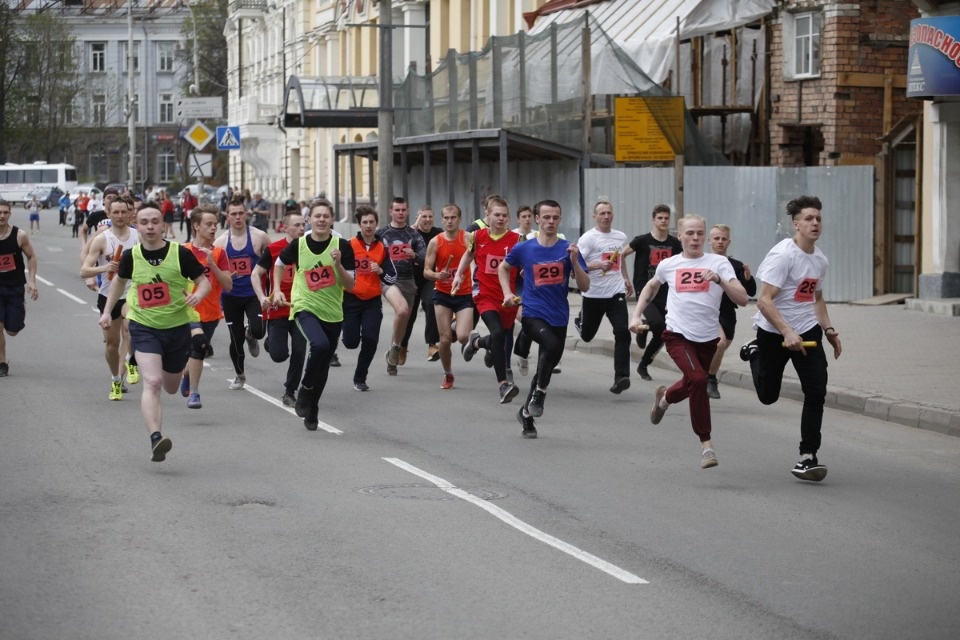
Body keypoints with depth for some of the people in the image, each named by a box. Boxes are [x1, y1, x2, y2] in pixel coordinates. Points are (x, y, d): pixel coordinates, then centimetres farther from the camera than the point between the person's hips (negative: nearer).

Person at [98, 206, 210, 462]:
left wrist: (198, 295, -25)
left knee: (171, 388, 17)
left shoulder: (181, 254, -11)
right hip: (144, 328, -1)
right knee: (152, 383, -21)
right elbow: (119, 280, 17)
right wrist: (107, 310, 13)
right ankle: (156, 439, -29)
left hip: (177, 327, 1)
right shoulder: (131, 256, -4)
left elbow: (204, 280, -3)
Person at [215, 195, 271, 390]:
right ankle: (239, 375, 30)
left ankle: (250, 335, 18)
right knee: (235, 339, 5)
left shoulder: (259, 237, -5)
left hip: (254, 294, -1)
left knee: (258, 331, -22)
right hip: (231, 296, 1)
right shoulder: (220, 242, -1)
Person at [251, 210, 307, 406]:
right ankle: (271, 341, 32)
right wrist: (262, 298, -13)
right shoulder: (273, 249, -6)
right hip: (277, 310, -2)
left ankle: (290, 391, 12)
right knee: (279, 355, -5)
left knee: (299, 352, -5)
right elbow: (256, 274, 0)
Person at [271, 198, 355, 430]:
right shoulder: (298, 245, -5)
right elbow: (279, 264, 15)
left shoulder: (342, 246, -7)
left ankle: (311, 411, 31)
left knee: (323, 367, 11)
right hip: (305, 308, -2)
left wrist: (338, 264, -21)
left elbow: (350, 286, -6)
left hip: (332, 313, 2)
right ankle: (305, 390, -7)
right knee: (320, 345, -30)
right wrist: (277, 290, 4)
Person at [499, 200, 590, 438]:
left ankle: (527, 412, 33)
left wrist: (574, 261, -17)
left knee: (548, 365, 11)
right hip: (533, 314, -3)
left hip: (559, 318, 3)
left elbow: (584, 287, -4)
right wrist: (507, 293, 6)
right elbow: (503, 268, 19)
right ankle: (539, 392, -9)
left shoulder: (568, 249, -1)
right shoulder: (524, 249, -1)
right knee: (552, 345, -32)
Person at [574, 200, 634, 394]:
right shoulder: (588, 238, -9)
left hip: (616, 293, 3)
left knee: (622, 333, -15)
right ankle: (581, 320, 53)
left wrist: (626, 279, 31)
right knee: (587, 335, 15)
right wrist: (599, 265, -28)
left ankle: (621, 377, -16)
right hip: (594, 294, -3)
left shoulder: (621, 237, 9)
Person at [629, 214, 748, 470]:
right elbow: (651, 287, 26)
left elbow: (742, 299, -12)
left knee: (692, 385, 17)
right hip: (678, 334, -2)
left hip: (708, 338, 2)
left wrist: (718, 279, -26)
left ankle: (665, 396, 55)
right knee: (698, 378, -26)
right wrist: (636, 315, 18)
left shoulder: (719, 263, -3)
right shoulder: (668, 265, 4)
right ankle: (706, 443, -16)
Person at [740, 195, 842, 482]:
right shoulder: (782, 254, -19)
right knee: (768, 395, 10)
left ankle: (808, 457, -3)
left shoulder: (820, 260, 6)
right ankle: (754, 353, 42)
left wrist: (829, 330, 13)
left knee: (816, 391, -10)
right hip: (773, 332, -5)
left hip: (808, 332, 5)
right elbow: (763, 301, -23)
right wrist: (787, 333, -32)